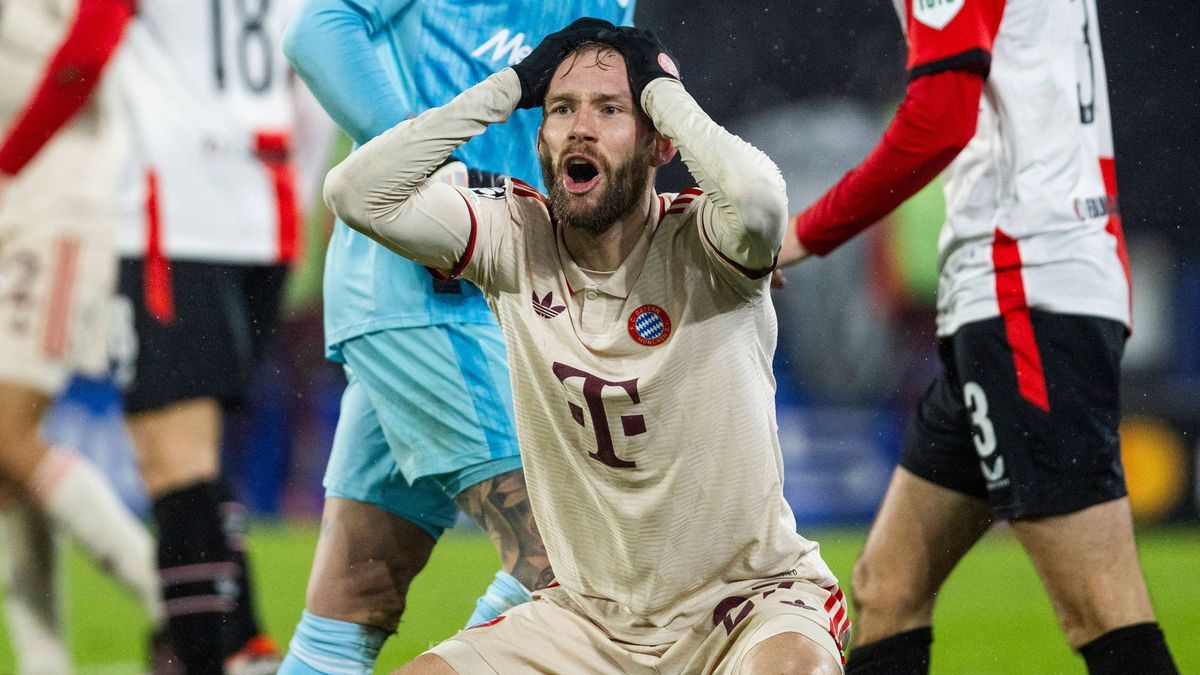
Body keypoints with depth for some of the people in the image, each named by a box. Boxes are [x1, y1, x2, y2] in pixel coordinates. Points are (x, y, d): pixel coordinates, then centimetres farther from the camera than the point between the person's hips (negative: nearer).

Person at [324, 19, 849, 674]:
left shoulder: (698, 242, -14)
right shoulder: (516, 238, -3)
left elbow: (758, 199, -39)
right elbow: (357, 193, -15)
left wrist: (661, 89, -22)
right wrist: (507, 87, -13)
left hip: (746, 595, -5)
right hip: (588, 614, 5)